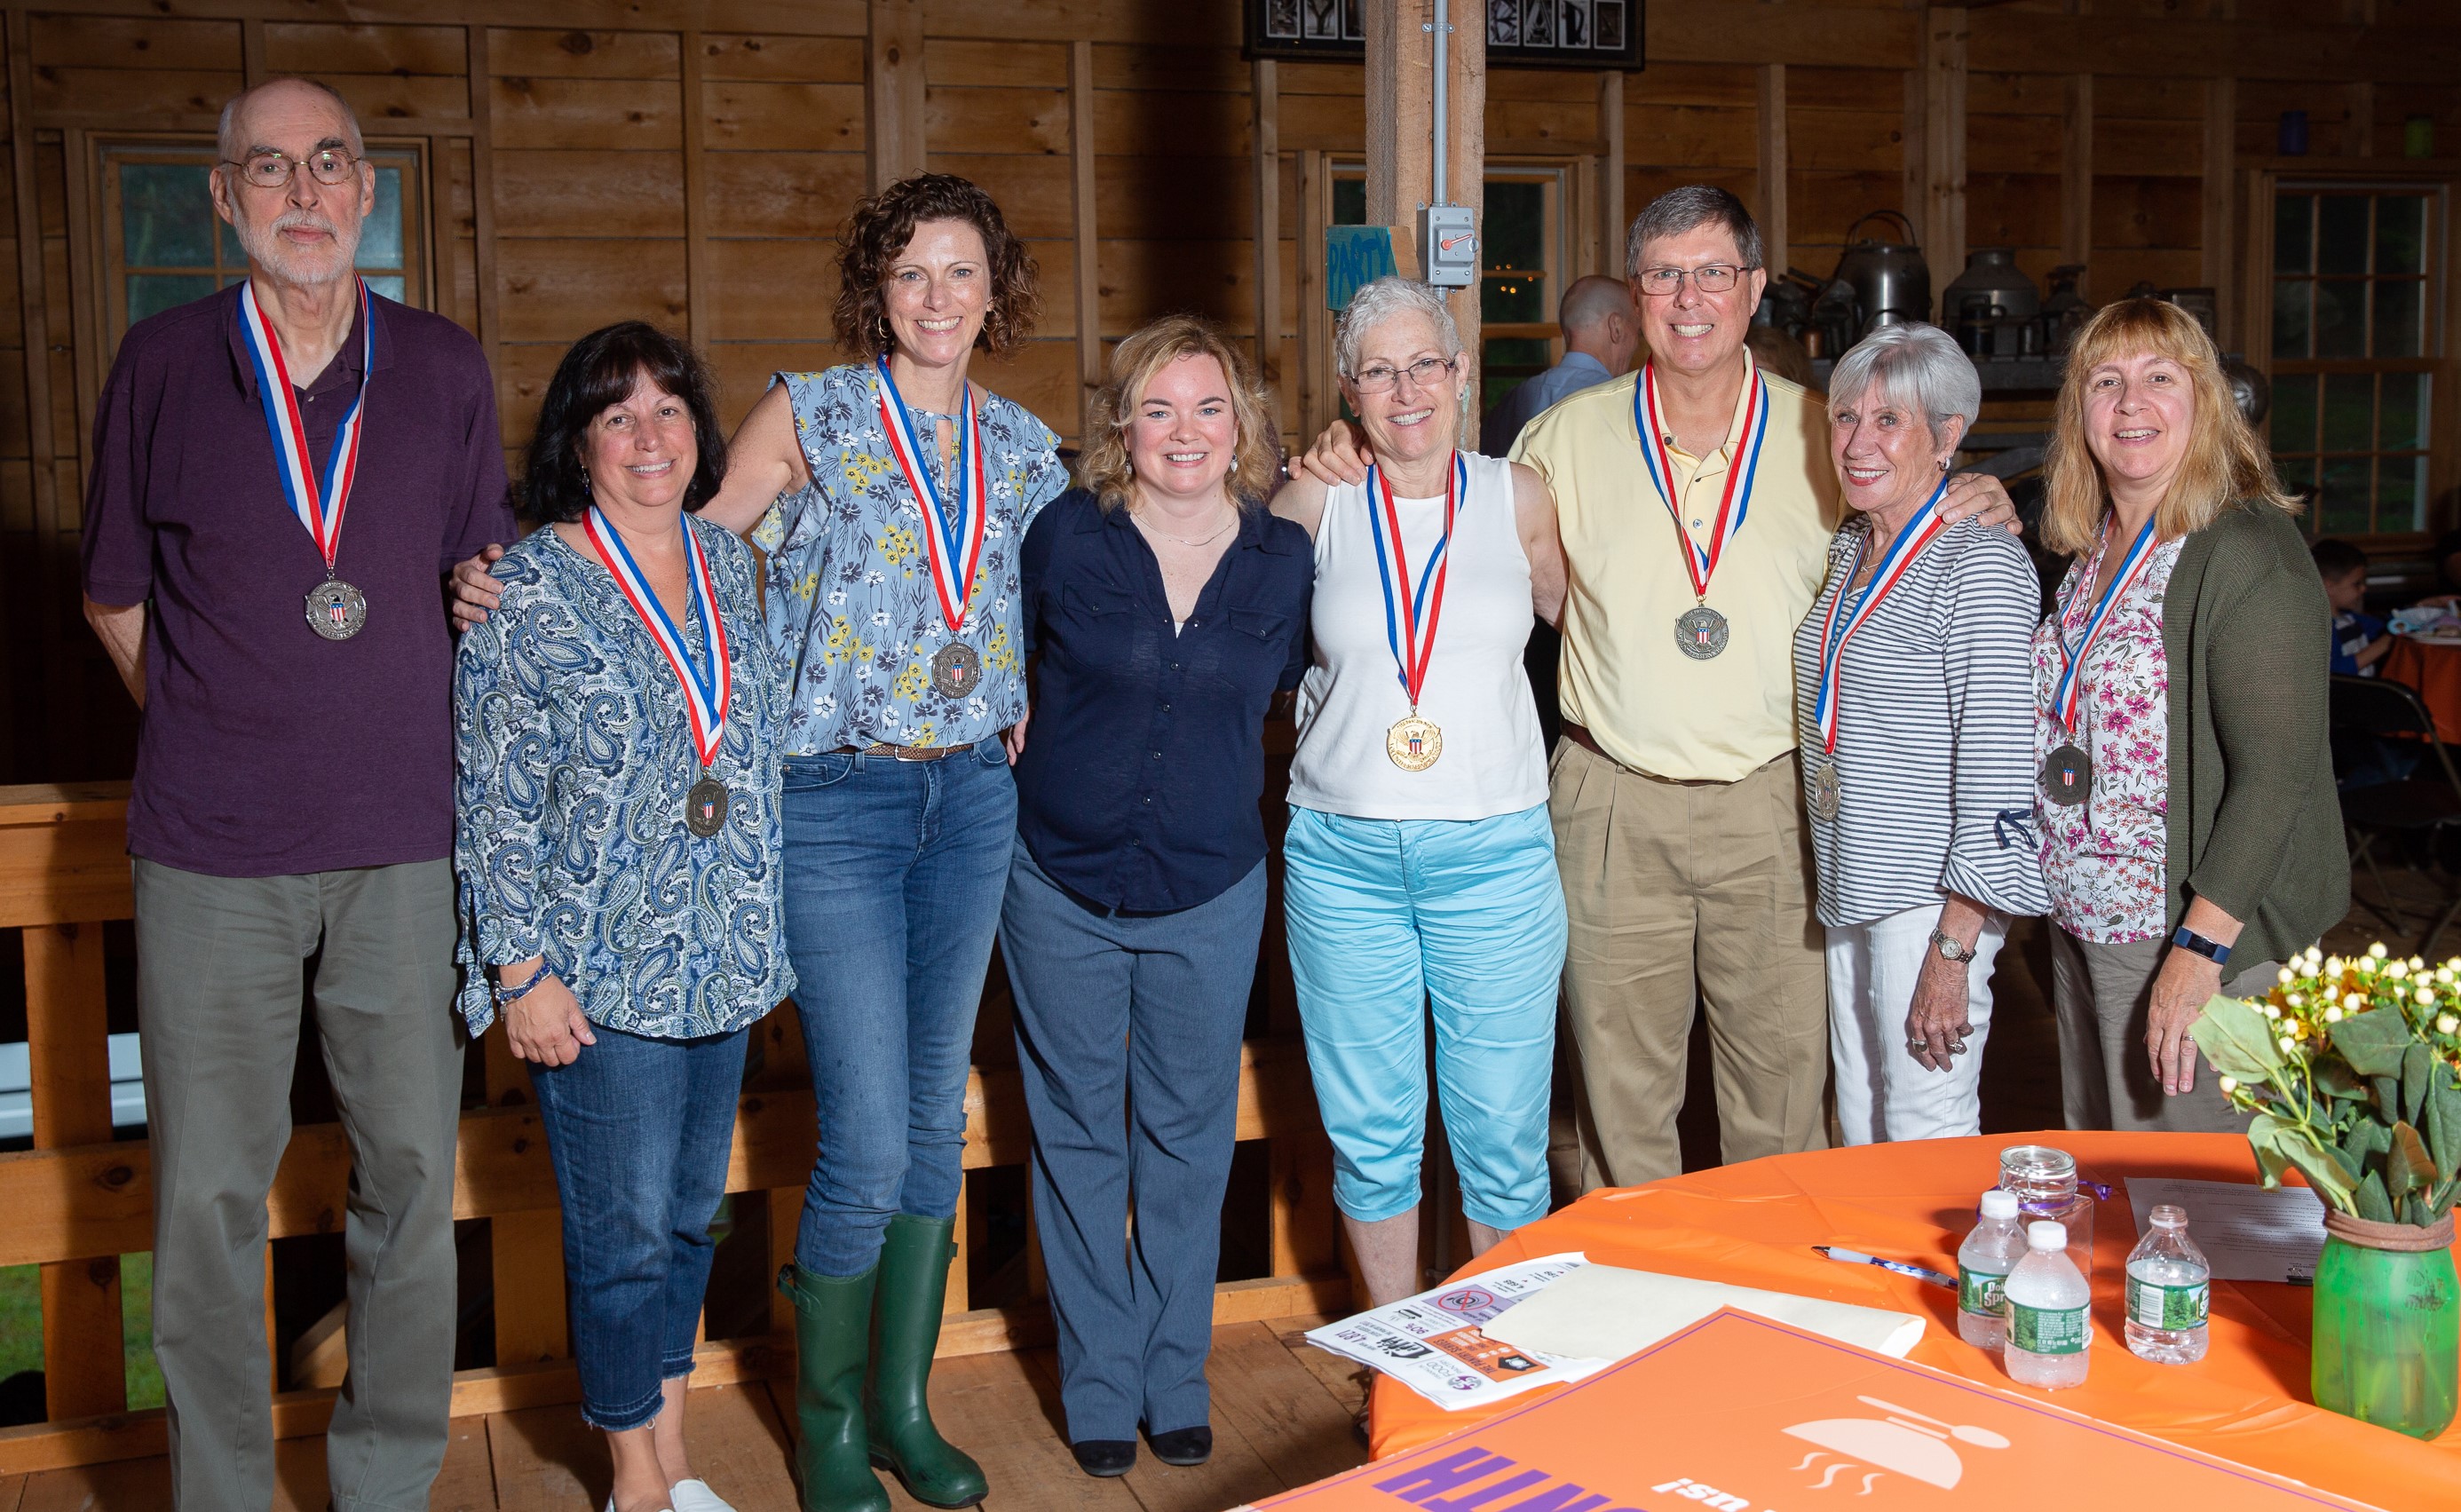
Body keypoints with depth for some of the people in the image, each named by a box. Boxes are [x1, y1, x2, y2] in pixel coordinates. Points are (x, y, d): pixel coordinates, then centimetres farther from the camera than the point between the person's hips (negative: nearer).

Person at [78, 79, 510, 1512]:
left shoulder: (446, 367, 6)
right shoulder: (163, 362, 2)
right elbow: (116, 597, 10)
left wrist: (434, 741, 6)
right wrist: (217, 727, 4)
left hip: (406, 840, 1)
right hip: (210, 851, -1)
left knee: (412, 1169, 8)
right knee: (209, 1189, 5)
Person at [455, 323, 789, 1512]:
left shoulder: (725, 562, 8)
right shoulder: (527, 587, -9)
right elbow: (494, 797, -10)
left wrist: (764, 935, 16)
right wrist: (521, 969, -14)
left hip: (720, 960, 6)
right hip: (598, 971, -6)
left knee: (691, 1215, 15)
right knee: (624, 1235, 1)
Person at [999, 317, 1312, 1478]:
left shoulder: (1282, 558, -2)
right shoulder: (1065, 536, -7)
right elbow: (997, 663, 9)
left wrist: (1212, 767, 6)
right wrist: (1021, 738, 1)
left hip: (1210, 889, 1)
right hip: (1062, 882, -1)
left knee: (1189, 1134, 11)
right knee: (1079, 1134, 9)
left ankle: (1176, 1379, 28)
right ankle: (1100, 1386, 23)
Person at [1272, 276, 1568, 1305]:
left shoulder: (1518, 498, 3)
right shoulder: (1316, 504, 3)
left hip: (1494, 852, 0)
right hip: (1342, 856, 0)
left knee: (1502, 1132, 4)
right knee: (1370, 1132, 8)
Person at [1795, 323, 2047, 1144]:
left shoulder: (1979, 565, -14)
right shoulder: (1850, 548, 11)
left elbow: (1997, 768, -18)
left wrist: (1953, 951, -20)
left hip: (1931, 898, -8)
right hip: (1849, 888, 8)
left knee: (1927, 1149, -2)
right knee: (1859, 1125, 16)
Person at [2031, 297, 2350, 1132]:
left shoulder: (2247, 550, -17)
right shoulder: (2090, 549, 10)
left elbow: (2276, 773, -22)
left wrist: (2200, 949, -25)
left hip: (2211, 936, -8)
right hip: (2084, 926, 8)